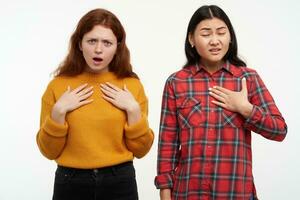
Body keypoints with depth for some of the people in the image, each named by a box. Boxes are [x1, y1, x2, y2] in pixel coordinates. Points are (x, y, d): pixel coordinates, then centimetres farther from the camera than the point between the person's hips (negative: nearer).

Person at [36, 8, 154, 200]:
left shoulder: (132, 85, -2)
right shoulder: (58, 85, -3)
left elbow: (141, 149, -1)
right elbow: (49, 151, -2)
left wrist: (133, 109, -12)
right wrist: (58, 111, -14)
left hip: (119, 182, 0)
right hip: (71, 183, 0)